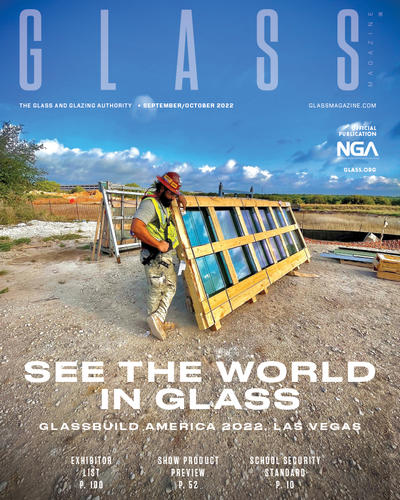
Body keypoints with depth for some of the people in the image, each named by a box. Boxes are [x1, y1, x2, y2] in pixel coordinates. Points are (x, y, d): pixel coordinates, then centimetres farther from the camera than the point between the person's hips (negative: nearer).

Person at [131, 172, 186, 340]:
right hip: (154, 257, -10)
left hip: (166, 256, 10)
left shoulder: (164, 203, 11)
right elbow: (136, 228, -31)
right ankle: (154, 320, 22)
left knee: (170, 286, 16)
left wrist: (179, 197, 10)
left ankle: (158, 319, 22)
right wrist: (159, 244, -27)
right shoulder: (150, 203, -17)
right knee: (156, 291, 4)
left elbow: (173, 194, 35)